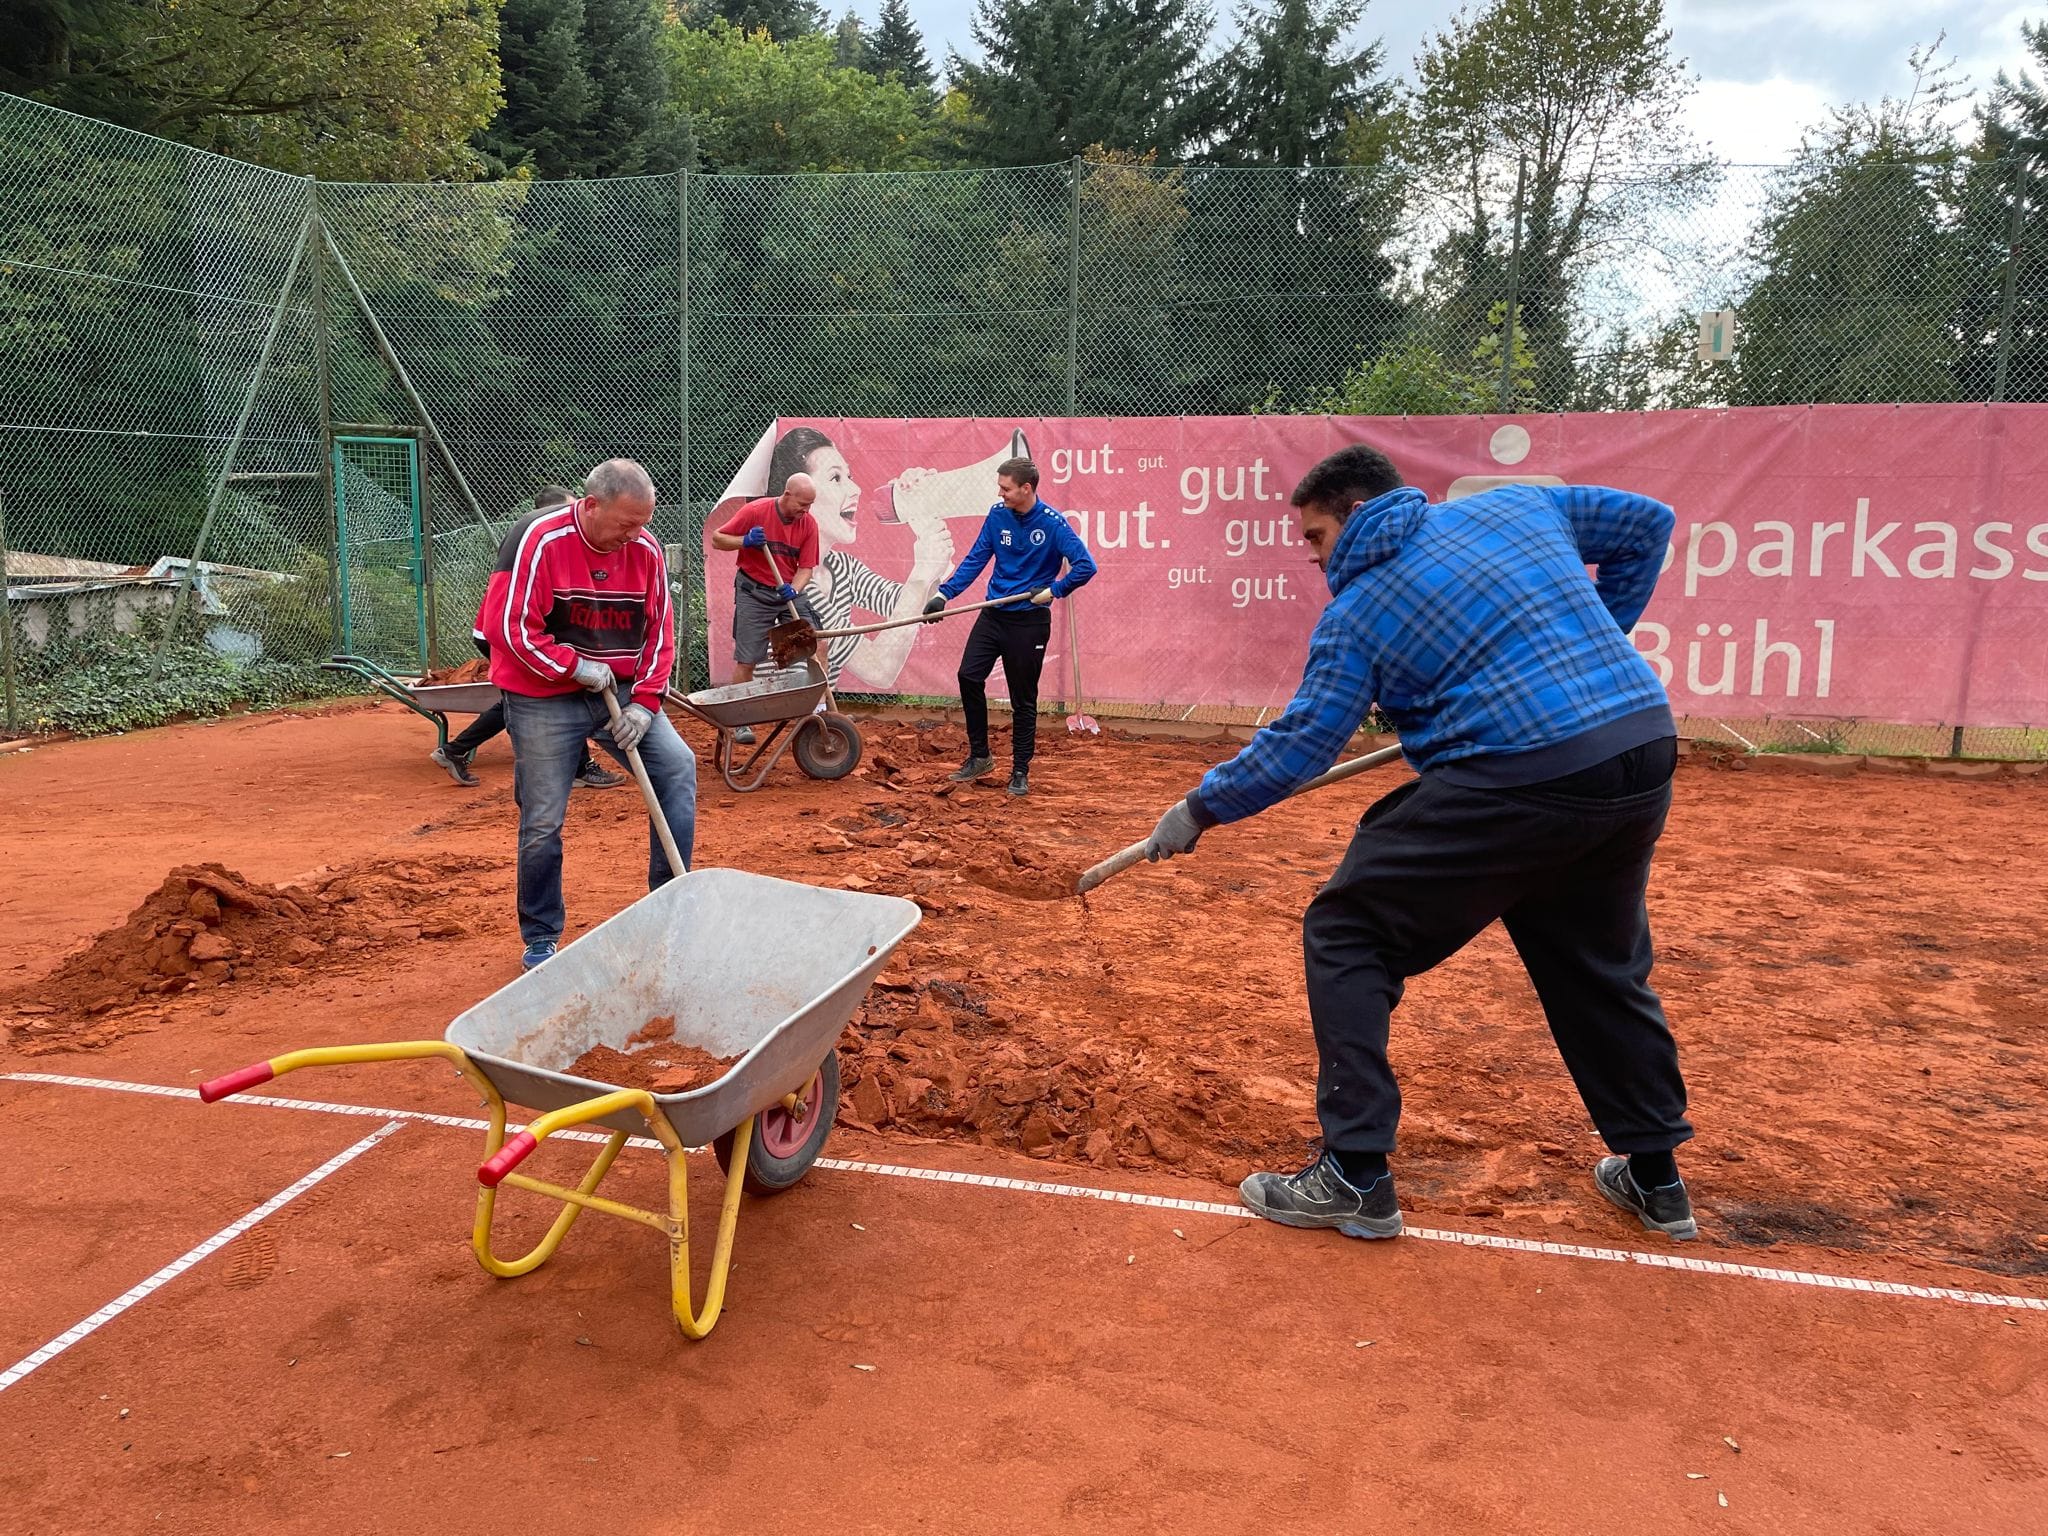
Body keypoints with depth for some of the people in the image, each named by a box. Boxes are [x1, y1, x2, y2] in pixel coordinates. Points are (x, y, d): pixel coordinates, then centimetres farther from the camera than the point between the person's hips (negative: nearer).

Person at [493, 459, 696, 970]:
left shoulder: (647, 551, -1)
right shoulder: (541, 543, -15)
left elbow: (659, 634, 3)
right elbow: (515, 629, -16)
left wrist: (644, 703, -6)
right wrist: (576, 667, -17)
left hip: (621, 692, 5)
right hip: (544, 700, -4)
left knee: (678, 766, -10)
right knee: (542, 823, -2)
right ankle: (540, 940, 16)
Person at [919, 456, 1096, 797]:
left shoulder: (1052, 523, -13)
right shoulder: (997, 515, 1)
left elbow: (1085, 565, -17)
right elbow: (975, 560, 6)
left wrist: (1054, 590, -21)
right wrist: (944, 593, -2)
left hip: (1029, 622, -4)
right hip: (993, 614, 5)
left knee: (1023, 699, 3)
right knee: (968, 676, -4)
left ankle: (1020, 771, 17)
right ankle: (979, 756, 14)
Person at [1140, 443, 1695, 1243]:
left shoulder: (1356, 613, 2)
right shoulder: (1518, 505, 17)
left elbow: (1299, 743, -2)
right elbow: (1648, 522, 23)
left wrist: (1201, 807, 10)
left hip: (1520, 778, -7)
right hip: (1646, 756, 7)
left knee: (1345, 934, 6)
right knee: (1600, 963, 27)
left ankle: (1355, 1177, 4)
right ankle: (1655, 1177, 35)